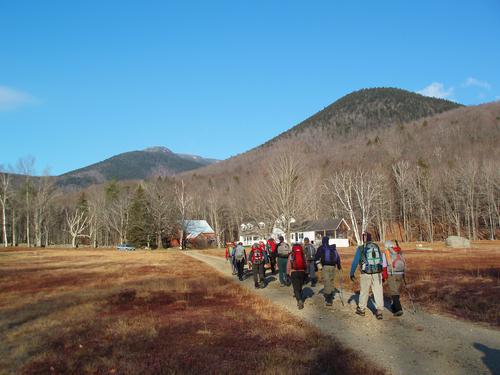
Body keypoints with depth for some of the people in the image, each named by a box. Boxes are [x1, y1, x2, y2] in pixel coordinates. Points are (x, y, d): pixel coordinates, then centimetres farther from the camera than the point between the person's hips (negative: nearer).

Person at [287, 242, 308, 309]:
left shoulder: (291, 256, -2)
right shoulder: (303, 255, 4)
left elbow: (288, 265, 0)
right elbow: (306, 264, 7)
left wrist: (288, 273, 11)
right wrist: (306, 272, 16)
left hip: (293, 273, -3)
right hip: (302, 272, 3)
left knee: (296, 288, -3)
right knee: (300, 287, 17)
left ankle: (300, 300, -21)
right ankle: (299, 300, 24)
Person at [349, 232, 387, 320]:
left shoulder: (360, 248, -5)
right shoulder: (377, 247, 4)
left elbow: (355, 262, -3)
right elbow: (381, 260, 13)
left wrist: (352, 273, 6)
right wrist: (382, 272, 25)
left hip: (366, 274, -2)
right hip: (377, 273, 2)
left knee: (364, 292, 13)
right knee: (378, 292, 4)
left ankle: (361, 309, 27)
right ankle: (379, 312, 0)